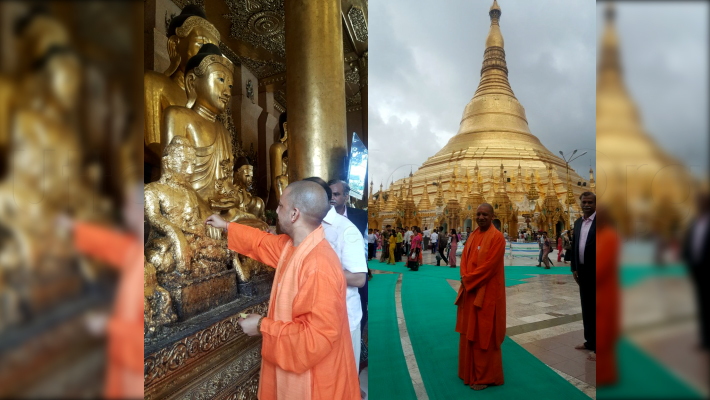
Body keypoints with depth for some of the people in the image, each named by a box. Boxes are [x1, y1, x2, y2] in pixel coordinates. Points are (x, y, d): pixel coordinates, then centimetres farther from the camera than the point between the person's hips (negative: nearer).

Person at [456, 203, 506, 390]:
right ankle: (471, 371, 29)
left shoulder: (497, 237, -13)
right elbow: (465, 257, 9)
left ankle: (485, 376, 16)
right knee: (469, 332, 15)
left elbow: (490, 265, -20)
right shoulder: (473, 235, 11)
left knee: (484, 335, 2)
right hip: (470, 290, 8)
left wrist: (468, 279, -15)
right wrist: (465, 277, -9)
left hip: (487, 293, -8)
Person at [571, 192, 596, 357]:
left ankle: (596, 344, 12)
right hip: (583, 271, 6)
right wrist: (574, 269, 12)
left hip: (594, 271, -6)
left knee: (595, 308, 2)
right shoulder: (578, 222, 10)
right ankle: (590, 341, 25)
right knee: (586, 308, 14)